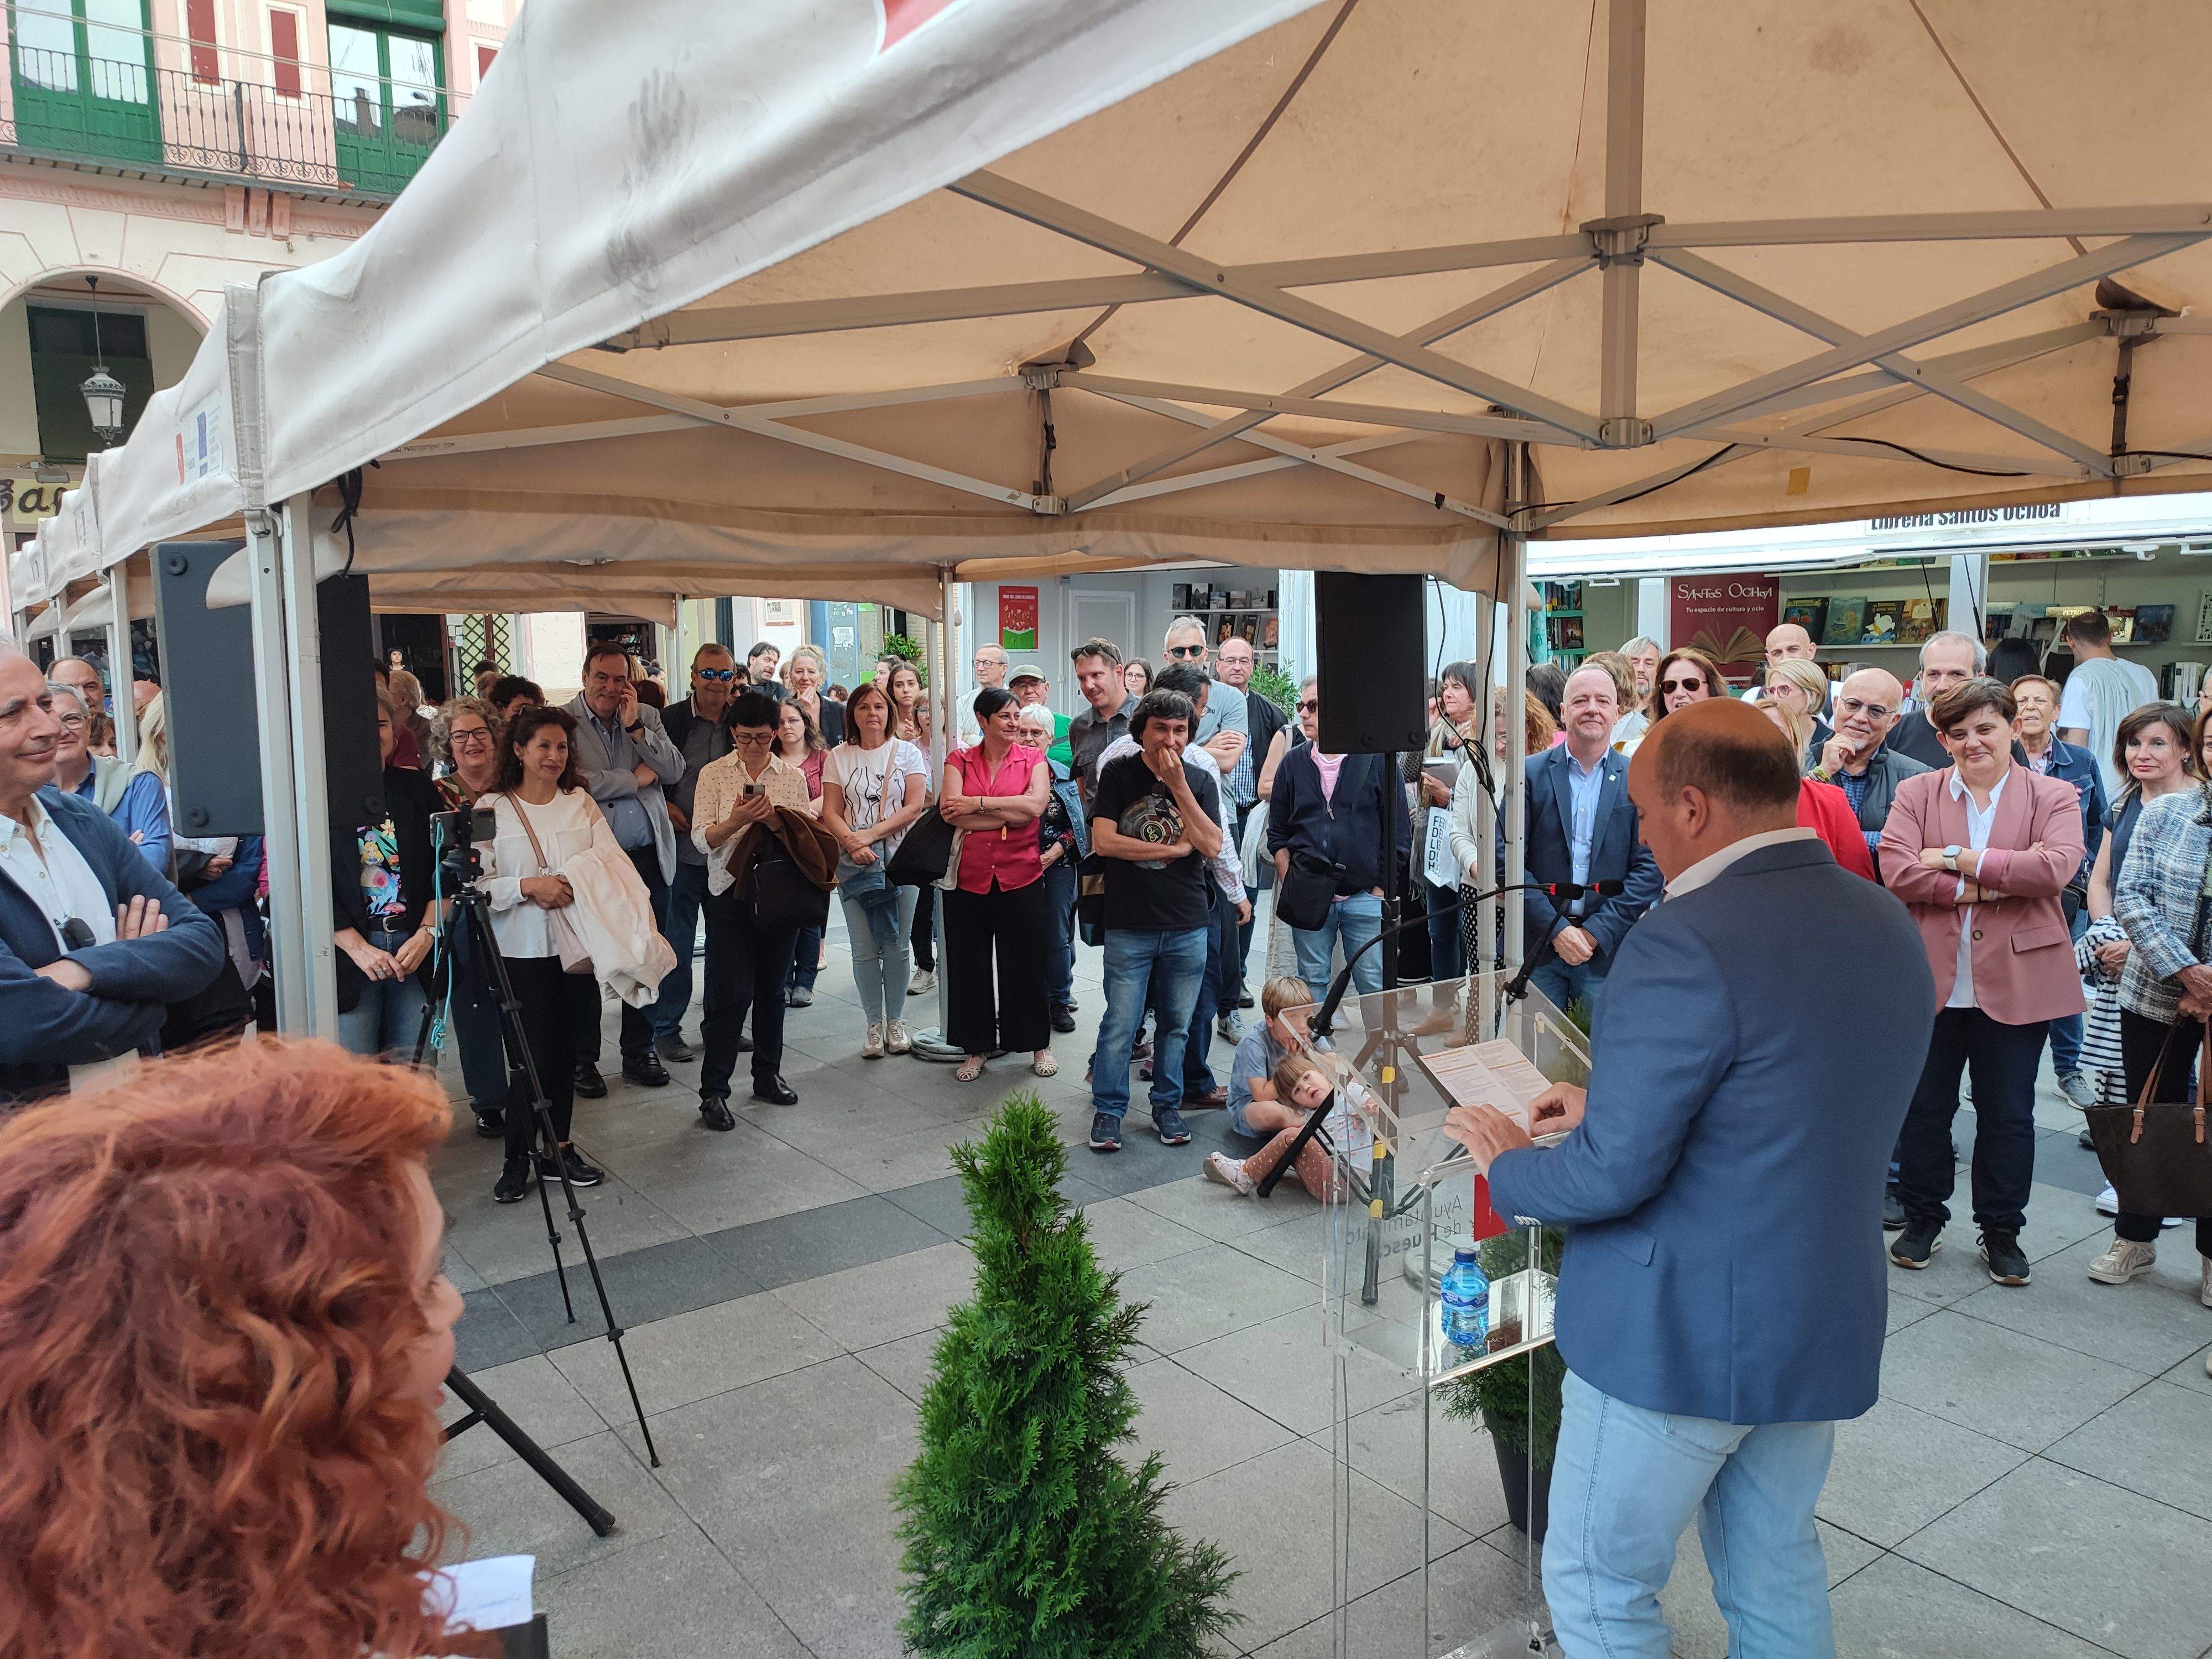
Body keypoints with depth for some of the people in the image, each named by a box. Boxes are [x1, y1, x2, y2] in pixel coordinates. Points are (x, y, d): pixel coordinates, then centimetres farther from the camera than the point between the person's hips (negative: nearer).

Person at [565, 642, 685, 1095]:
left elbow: (675, 772, 0)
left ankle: (639, 1051, 24)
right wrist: (634, 779, -8)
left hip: (647, 857, 4)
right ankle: (583, 1058, 19)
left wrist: (635, 726, -8)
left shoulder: (647, 717, 10)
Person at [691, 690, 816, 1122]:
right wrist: (736, 820, -22)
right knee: (732, 992, -7)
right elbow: (701, 839, -3)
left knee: (772, 987, 11)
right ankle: (713, 1091, 1)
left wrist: (775, 821, -14)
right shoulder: (714, 774, 3)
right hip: (732, 892, -3)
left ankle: (768, 1074, 25)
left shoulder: (793, 775, 9)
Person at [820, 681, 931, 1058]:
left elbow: (915, 806, -7)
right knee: (864, 950, 2)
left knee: (897, 946, 4)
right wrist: (852, 842, -17)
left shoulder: (907, 753, 3)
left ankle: (895, 1020, 17)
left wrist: (872, 834, -15)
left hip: (900, 858, -1)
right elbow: (831, 812, 2)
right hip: (854, 863, 1)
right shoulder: (839, 757, 7)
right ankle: (874, 1024, 14)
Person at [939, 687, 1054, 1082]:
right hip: (968, 877, 1)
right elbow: (950, 811, -12)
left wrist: (977, 803, -12)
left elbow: (1035, 805, -15)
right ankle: (976, 1047, 23)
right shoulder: (959, 760, 4)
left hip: (1020, 876, -1)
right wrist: (1010, 814, -14)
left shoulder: (1033, 759, 3)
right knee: (969, 965, 9)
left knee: (1026, 964, 7)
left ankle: (1038, 1044, 23)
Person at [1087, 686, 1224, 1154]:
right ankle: (1108, 1111, 14)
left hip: (1188, 928, 2)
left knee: (1176, 1025, 10)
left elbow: (1211, 846, -7)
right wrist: (1173, 849, -8)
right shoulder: (1118, 774, -1)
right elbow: (1103, 841, -10)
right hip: (1128, 927, -2)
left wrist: (1178, 787, -13)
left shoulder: (1200, 781, 5)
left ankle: (1167, 1106, 25)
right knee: (1119, 1026, 0)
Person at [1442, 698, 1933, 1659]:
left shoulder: (1685, 943, -25)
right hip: (1825, 1327, 8)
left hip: (1677, 1333, -8)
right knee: (1779, 1579, 24)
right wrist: (1615, 1103, 13)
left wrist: (1509, 1164, -4)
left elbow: (1612, 1175, -24)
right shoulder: (1888, 926, 2)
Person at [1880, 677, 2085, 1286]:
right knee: (1924, 1108, 11)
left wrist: (1960, 860, -16)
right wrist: (1992, 885, -16)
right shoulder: (1916, 793, 3)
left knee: (2008, 1115, 11)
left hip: (2015, 982, 0)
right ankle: (1923, 1219, 27)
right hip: (1931, 980, 1)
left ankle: (2002, 1230, 27)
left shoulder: (2054, 797, 2)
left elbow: (2056, 866, -17)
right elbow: (1896, 870, -12)